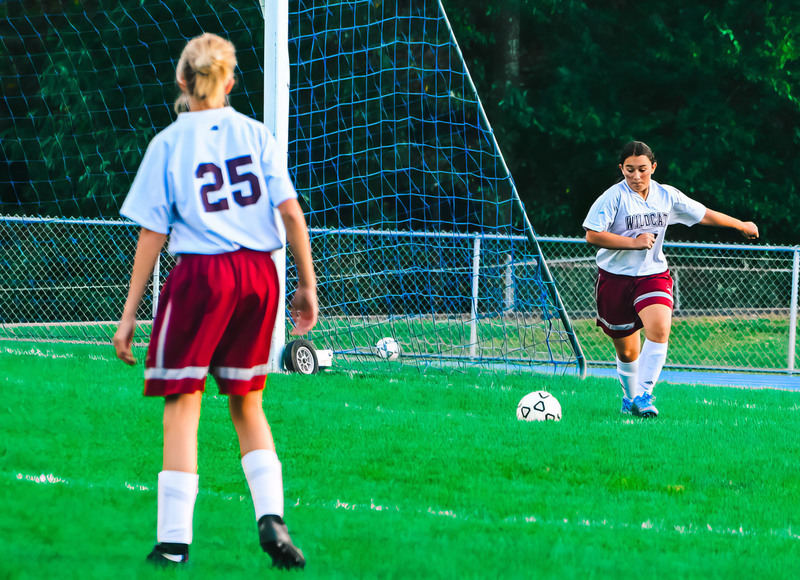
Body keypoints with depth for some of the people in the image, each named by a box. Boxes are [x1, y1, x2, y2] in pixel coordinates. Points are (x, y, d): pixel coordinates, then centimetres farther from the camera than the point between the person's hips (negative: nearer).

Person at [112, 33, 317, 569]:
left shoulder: (169, 143, 0)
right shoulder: (256, 134, 7)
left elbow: (152, 234, -1)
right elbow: (292, 212, 2)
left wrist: (130, 313, 3)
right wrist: (307, 285, 9)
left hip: (202, 274, -3)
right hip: (259, 273, 3)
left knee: (182, 404, 2)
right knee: (247, 404, 16)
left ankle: (174, 540, 0)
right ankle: (271, 517, 1)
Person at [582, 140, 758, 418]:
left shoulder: (666, 196, 2)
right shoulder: (614, 197, -11)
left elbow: (703, 214, 16)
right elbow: (592, 235, -17)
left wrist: (741, 225, 25)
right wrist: (634, 242, -20)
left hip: (653, 274, 2)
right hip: (615, 277, -2)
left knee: (659, 330, -25)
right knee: (627, 352, 5)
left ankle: (644, 395, -22)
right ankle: (629, 397, 31)